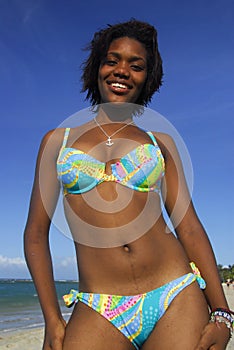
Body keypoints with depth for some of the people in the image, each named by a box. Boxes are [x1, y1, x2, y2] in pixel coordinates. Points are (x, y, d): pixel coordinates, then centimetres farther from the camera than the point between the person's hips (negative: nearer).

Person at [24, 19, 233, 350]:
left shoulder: (161, 143, 10)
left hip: (177, 300, 1)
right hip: (99, 314, 0)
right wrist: (52, 319, 0)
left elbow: (189, 227, 6)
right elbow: (36, 234, 8)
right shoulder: (58, 141, 10)